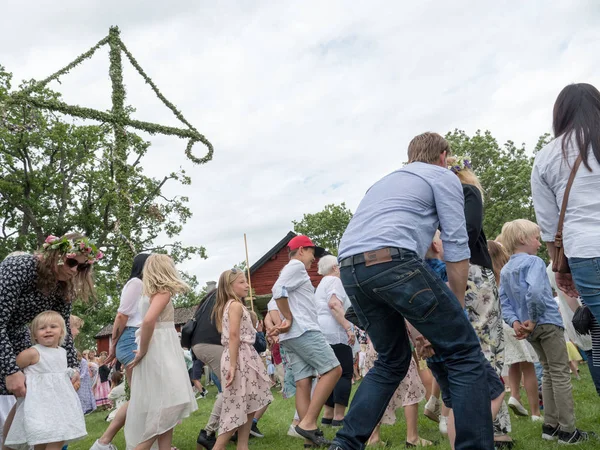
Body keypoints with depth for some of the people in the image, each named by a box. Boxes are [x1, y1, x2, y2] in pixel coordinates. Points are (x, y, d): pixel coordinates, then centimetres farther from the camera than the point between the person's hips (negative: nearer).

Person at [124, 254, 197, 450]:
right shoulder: (163, 291, -11)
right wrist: (142, 351, -17)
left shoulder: (152, 292, 15)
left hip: (161, 352, 9)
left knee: (165, 408, 10)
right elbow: (148, 321, -26)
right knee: (169, 405, -9)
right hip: (160, 353, -9)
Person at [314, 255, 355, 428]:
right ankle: (339, 416, -12)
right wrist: (348, 327, -22)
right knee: (345, 374, -9)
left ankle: (328, 414, 11)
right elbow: (334, 305, -19)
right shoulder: (334, 280, -4)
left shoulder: (322, 284, 26)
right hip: (335, 333, -10)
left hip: (323, 334, 10)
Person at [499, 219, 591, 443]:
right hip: (548, 322, -7)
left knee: (548, 373, 17)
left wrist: (514, 322, -8)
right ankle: (567, 430, 4)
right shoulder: (534, 262, -12)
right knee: (561, 374, 0)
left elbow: (504, 303, 3)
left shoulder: (504, 271, 12)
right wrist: (534, 320, -18)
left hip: (531, 328, 8)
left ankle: (550, 426, 20)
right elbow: (535, 292, -29)